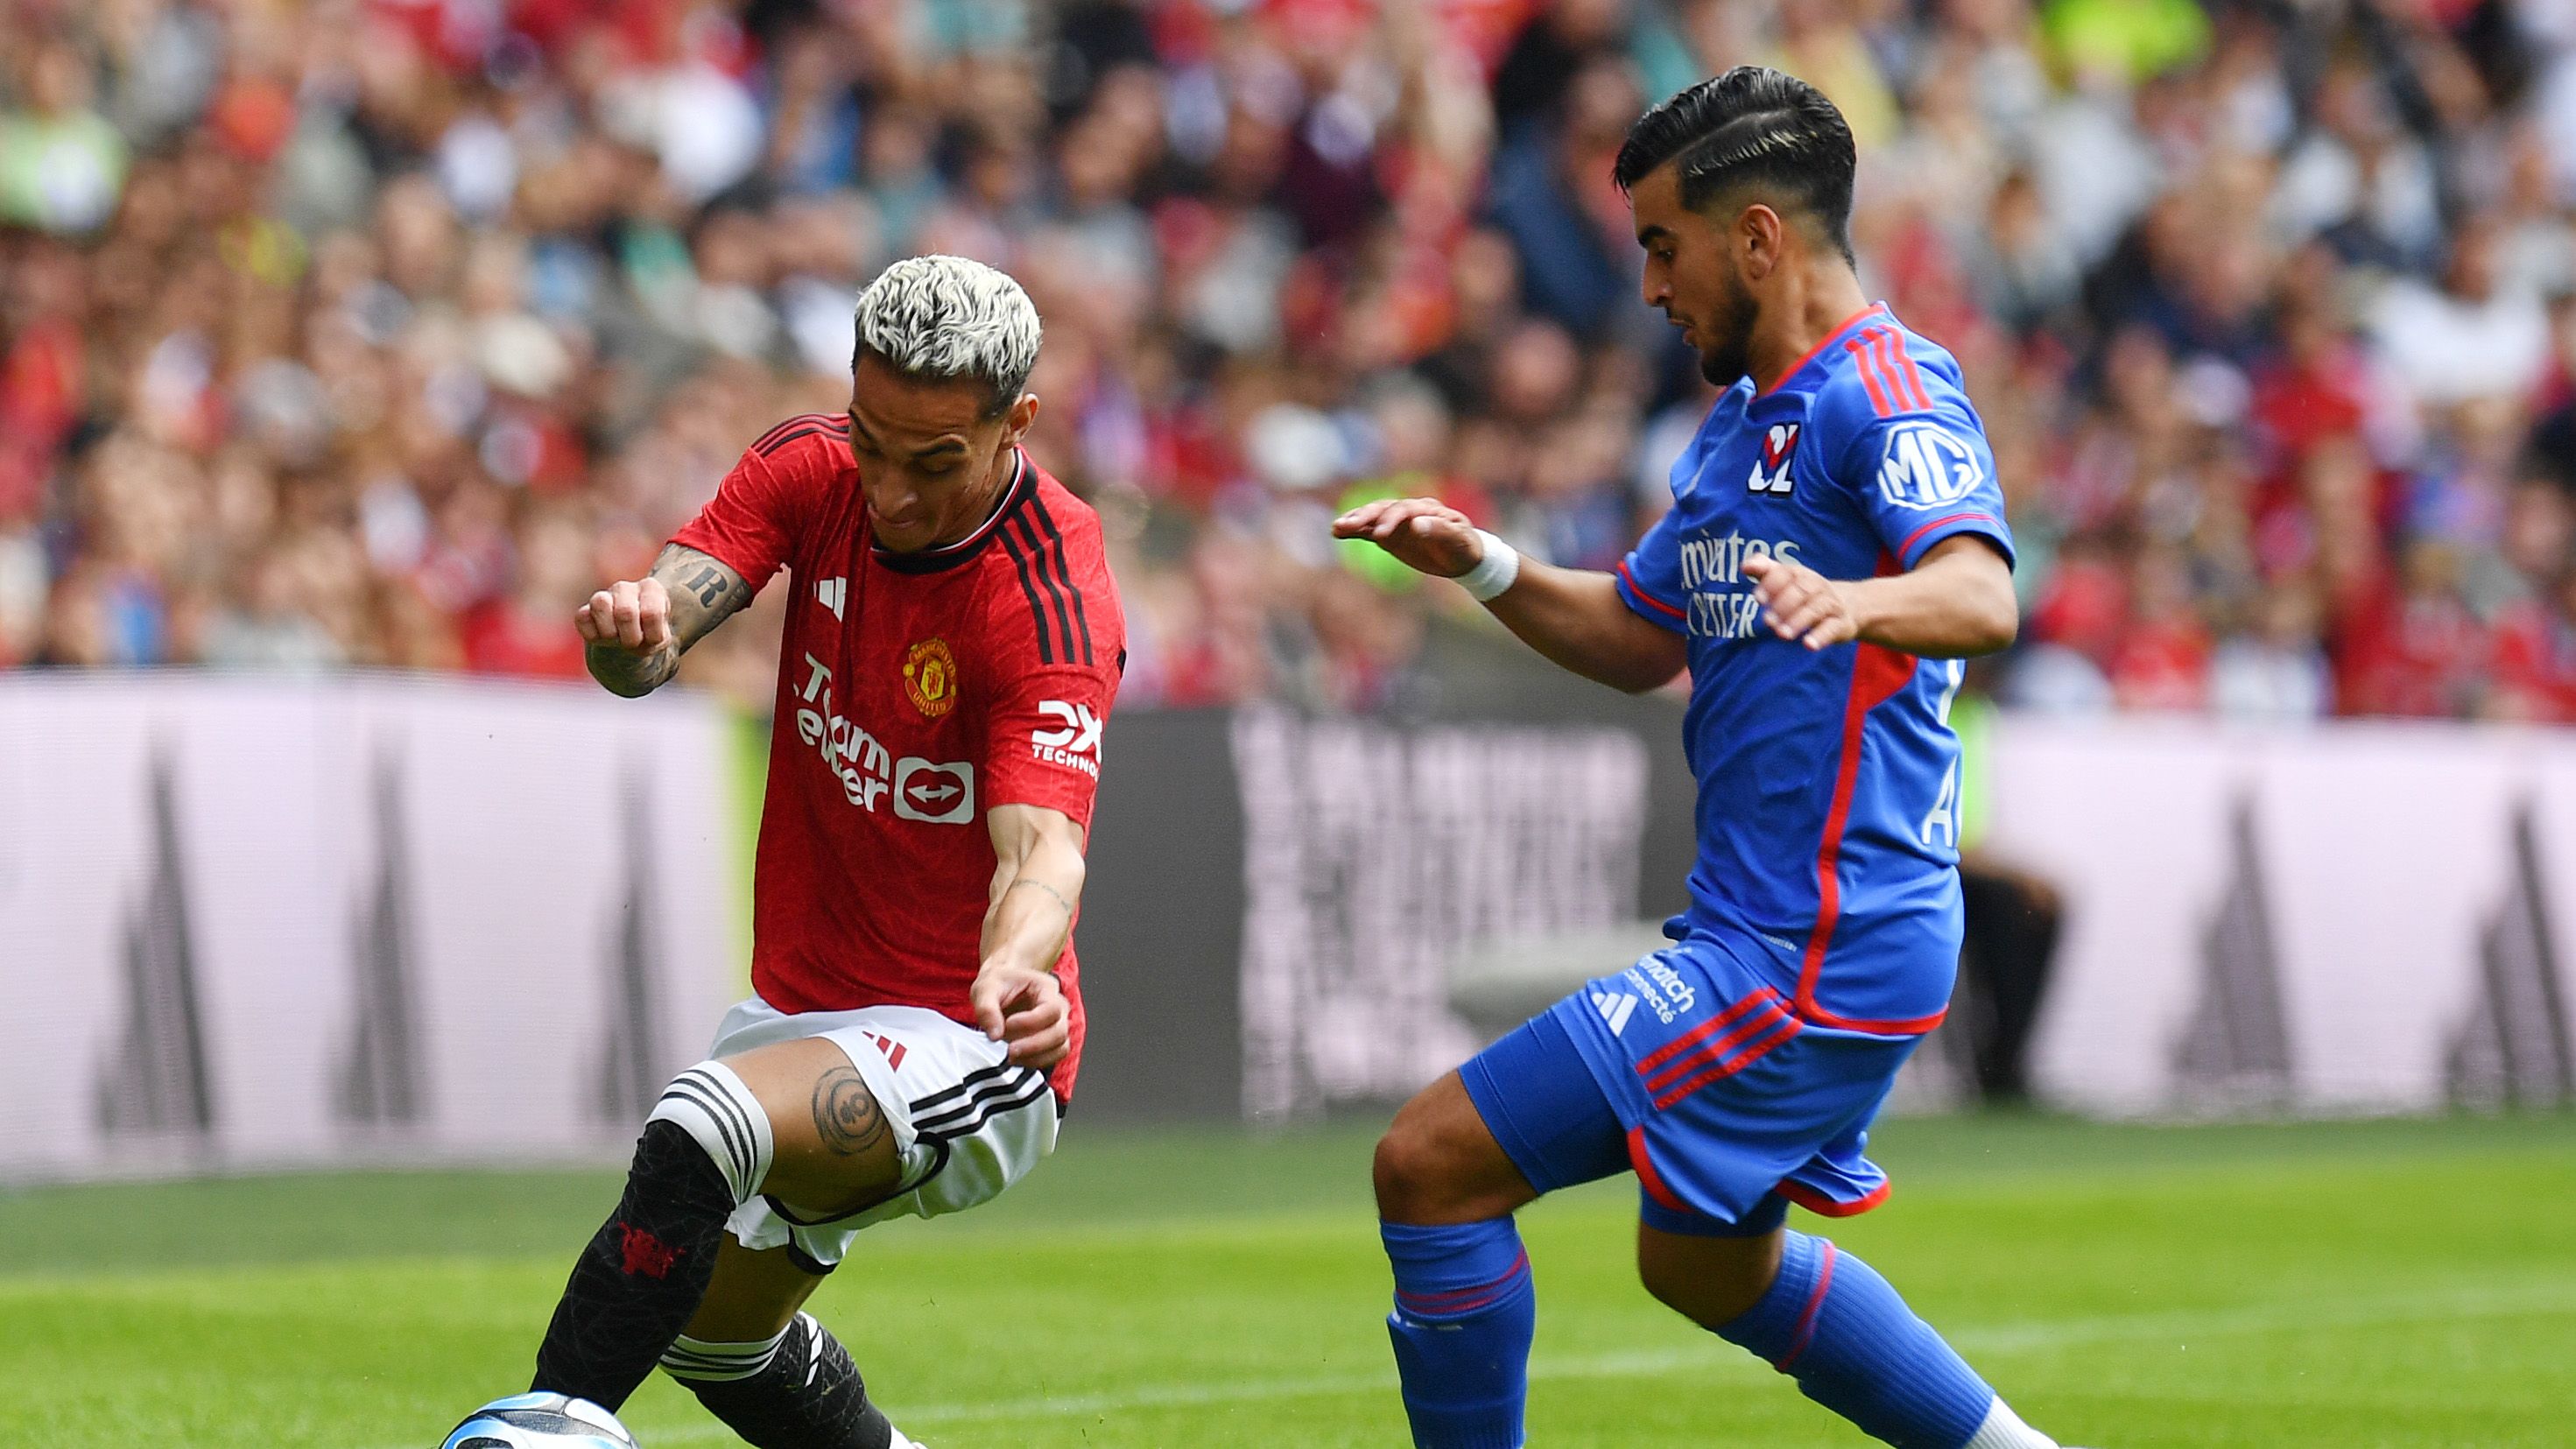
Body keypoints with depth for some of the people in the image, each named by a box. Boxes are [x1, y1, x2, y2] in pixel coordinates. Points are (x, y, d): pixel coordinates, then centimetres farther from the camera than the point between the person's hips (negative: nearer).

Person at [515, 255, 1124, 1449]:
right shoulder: (812, 471, -6)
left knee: (703, 1129, -35)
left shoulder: (1050, 605, -24)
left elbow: (1041, 849, -35)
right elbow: (673, 606, -17)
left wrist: (1016, 971, -58)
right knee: (713, 1332, 23)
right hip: (805, 996, 8)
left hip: (970, 1042, -8)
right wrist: (632, 630, -43)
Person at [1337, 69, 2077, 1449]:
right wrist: (1483, 567, 7)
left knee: (1431, 1166, -13)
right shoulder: (1742, 418, 16)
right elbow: (1638, 638, 24)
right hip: (1780, 932, 11)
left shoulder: (1884, 390, -15)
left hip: (1809, 955, -11)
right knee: (1705, 1263, 30)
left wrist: (1854, 603, -53)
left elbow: (1984, 596, -32)